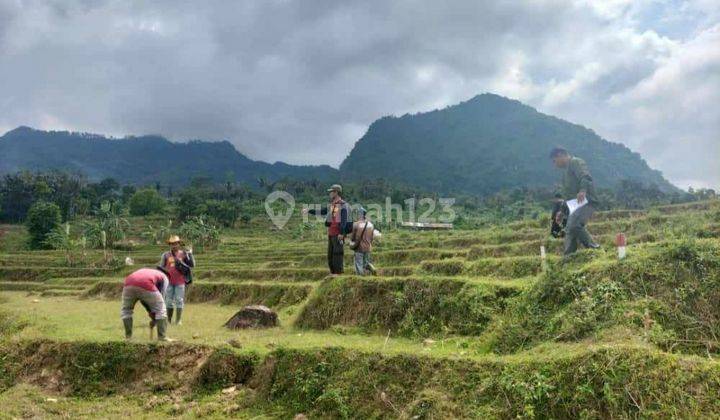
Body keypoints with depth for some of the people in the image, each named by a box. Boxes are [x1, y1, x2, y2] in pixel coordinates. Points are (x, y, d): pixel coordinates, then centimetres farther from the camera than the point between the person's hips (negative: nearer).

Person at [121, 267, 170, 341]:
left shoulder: (145, 271, 44)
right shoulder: (164, 277, 31)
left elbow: (141, 296, 38)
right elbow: (160, 299, 25)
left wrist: (150, 311, 40)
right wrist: (155, 319, 32)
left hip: (129, 284, 4)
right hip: (146, 285, -4)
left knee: (126, 310, 28)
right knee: (161, 310, 15)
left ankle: (128, 337, 26)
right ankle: (162, 337, 15)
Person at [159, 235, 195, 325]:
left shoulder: (183, 254, 3)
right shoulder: (165, 255, 5)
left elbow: (192, 265, -1)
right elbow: (161, 268, 9)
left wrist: (190, 254, -11)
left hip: (180, 282, -1)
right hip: (169, 282, 1)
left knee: (179, 301, 0)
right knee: (169, 301, 7)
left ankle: (178, 320, 6)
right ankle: (168, 320, 17)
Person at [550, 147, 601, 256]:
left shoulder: (576, 162, -2)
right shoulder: (567, 170, 28)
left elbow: (586, 177, -22)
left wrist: (583, 190, -41)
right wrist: (561, 212, 28)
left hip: (586, 201, -10)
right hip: (574, 204, 10)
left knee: (573, 225, -28)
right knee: (569, 230, 5)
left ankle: (592, 247, -15)